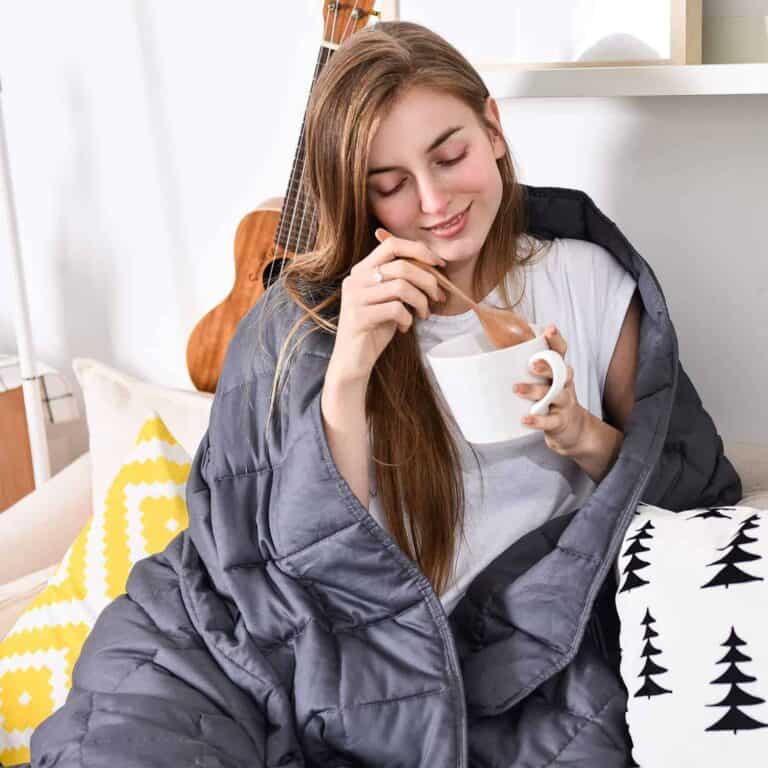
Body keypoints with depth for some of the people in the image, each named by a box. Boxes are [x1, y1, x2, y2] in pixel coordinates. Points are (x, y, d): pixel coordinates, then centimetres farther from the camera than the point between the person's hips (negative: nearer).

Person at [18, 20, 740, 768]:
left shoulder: (588, 281, 0)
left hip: (493, 672, 2)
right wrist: (350, 368, -22)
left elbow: (697, 485, 7)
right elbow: (323, 557, -9)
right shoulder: (306, 316, -3)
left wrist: (584, 437, -13)